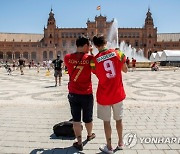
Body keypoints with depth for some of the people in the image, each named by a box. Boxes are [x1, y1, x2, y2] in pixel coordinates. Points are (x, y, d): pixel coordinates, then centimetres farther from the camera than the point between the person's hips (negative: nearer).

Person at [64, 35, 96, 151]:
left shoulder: (67, 58, -6)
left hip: (73, 94, 2)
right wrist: (91, 54, 2)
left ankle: (79, 142, 19)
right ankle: (90, 135, 43)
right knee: (88, 118, 19)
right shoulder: (89, 58, -13)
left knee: (76, 119, 11)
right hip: (87, 94, -2)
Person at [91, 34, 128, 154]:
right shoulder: (117, 53, -7)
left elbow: (98, 75, 4)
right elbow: (125, 70, 3)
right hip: (118, 93, 2)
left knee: (106, 121, 12)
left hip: (104, 95, -2)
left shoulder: (95, 60, -10)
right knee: (119, 119, 19)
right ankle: (120, 143, 35)